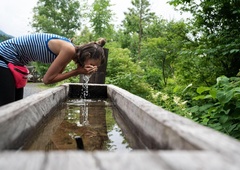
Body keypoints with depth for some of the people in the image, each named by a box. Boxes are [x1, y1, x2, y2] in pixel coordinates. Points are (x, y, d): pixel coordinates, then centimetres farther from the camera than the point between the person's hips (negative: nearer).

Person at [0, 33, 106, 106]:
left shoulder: (68, 48, 2)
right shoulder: (69, 50, -25)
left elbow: (54, 76, 1)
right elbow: (47, 79, -21)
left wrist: (78, 71, -11)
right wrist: (77, 71, -17)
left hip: (13, 62, 9)